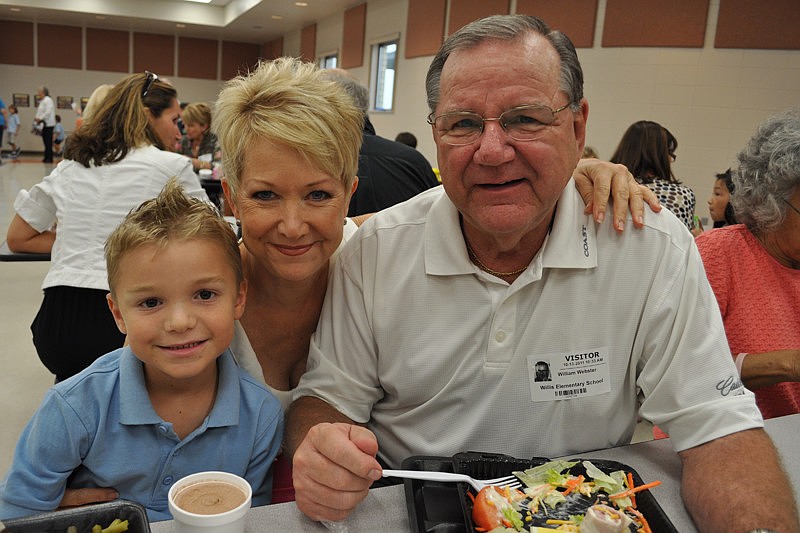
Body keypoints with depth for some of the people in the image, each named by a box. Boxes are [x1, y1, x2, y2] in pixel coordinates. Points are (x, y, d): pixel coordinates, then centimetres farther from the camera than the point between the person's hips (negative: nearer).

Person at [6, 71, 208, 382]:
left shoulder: (69, 167, 14)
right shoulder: (171, 167, -1)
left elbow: (18, 239, 21)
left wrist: (78, 239, 17)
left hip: (56, 326, 6)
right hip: (125, 325, -5)